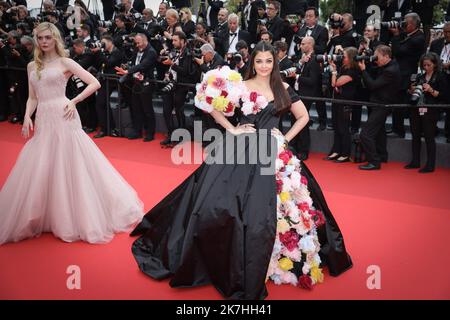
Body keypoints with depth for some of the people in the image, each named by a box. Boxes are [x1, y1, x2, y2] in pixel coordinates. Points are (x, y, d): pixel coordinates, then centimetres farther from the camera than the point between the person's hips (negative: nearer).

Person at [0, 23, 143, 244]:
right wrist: (27, 117, -2)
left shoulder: (64, 62, 0)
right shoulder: (32, 66, 15)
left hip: (64, 119, -5)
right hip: (42, 121, 5)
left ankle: (75, 217, 14)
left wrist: (73, 102, -10)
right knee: (38, 171, 7)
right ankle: (42, 217, 22)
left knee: (70, 166, 0)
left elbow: (95, 83, -5)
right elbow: (32, 98, 15)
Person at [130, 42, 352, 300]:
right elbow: (213, 108, 6)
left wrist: (286, 138, 4)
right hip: (242, 151, -1)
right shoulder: (241, 87, 1)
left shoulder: (283, 89, 7)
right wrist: (231, 129, -3)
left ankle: (283, 260, 20)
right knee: (222, 203, -7)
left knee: (271, 207, 0)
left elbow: (303, 116, 15)